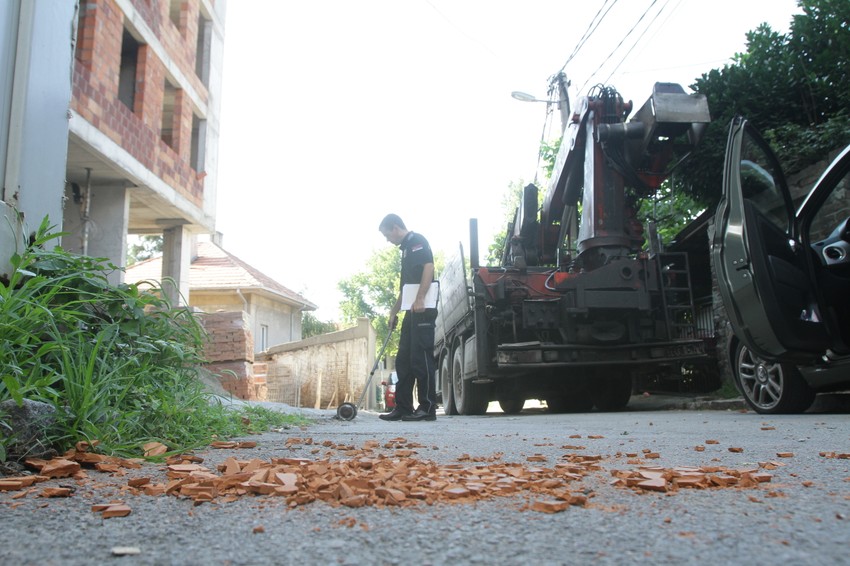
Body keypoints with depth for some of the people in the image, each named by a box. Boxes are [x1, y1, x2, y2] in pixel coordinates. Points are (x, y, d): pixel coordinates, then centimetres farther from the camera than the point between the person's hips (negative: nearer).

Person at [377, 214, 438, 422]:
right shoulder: (406, 248, 25)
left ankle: (428, 408, -5)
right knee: (403, 360, 8)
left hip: (422, 310, -10)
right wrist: (394, 311, 27)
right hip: (412, 311, 10)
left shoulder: (417, 241, -3)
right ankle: (403, 408, 12)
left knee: (421, 358, -9)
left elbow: (429, 266, -18)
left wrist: (420, 299, -25)